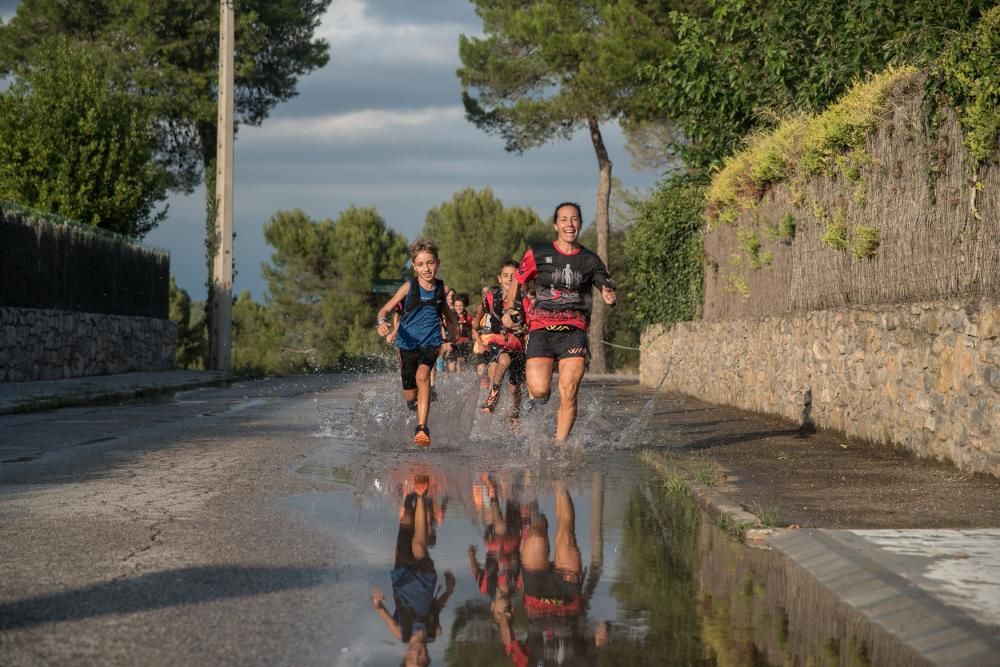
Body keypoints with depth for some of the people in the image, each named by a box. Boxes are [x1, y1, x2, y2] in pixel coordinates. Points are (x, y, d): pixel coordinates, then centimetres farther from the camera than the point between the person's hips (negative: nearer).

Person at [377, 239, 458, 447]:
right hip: (407, 344, 1)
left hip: (431, 343, 0)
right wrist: (381, 321, -30)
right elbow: (386, 309, -8)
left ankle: (422, 429, -33)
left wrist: (448, 339, 20)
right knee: (410, 397, 7)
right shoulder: (409, 287, -7)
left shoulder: (442, 288, 0)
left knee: (422, 376, -30)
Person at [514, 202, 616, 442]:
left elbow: (608, 287, 6)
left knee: (568, 393, -15)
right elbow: (517, 282, 16)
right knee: (540, 391, -17)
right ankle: (534, 403, 19)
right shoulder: (537, 255, 7)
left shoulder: (590, 260, 10)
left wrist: (610, 297, -17)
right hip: (541, 329, -1)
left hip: (573, 331, 1)